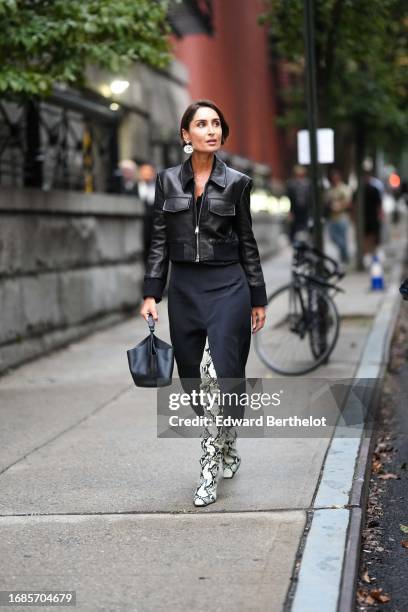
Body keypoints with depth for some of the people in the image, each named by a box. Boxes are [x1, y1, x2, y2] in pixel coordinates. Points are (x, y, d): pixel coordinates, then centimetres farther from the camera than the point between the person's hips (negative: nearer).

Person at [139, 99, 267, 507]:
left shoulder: (236, 182, 0)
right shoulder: (168, 180, 4)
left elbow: (246, 243, 5)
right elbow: (159, 242, 5)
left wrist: (258, 299, 6)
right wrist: (151, 294, -2)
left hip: (228, 288, -3)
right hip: (184, 289, 3)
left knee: (225, 377, -10)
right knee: (191, 378, 8)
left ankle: (210, 469, 2)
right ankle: (227, 447, 31)